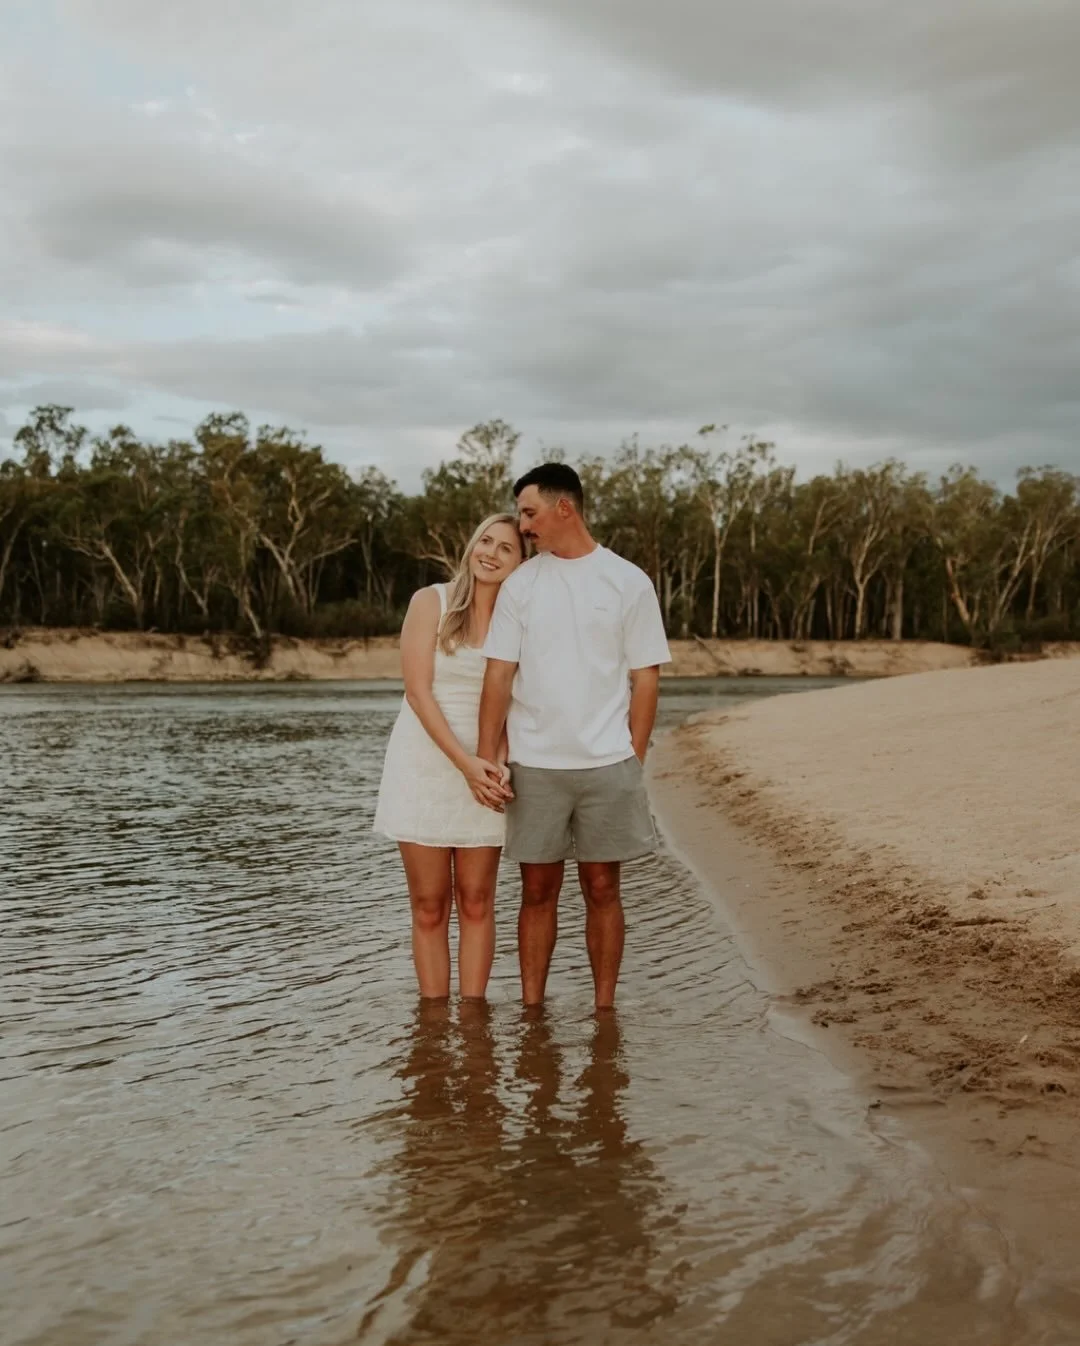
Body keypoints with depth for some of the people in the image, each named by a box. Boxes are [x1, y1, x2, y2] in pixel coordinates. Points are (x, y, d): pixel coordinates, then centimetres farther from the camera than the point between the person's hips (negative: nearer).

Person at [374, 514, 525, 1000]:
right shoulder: (431, 602, -4)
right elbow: (418, 692, -10)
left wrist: (498, 764, -18)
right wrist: (465, 763, -18)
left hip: (485, 770, 2)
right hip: (425, 764, -2)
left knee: (476, 902, 4)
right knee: (429, 906, 2)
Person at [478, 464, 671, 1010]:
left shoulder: (628, 581, 1)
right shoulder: (520, 584, 5)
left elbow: (645, 676, 2)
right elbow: (498, 675, 3)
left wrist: (635, 759, -3)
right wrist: (485, 758, -3)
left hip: (607, 763, -1)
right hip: (534, 764, 1)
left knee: (602, 888, 6)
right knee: (538, 890, 7)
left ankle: (604, 1010, 15)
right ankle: (531, 1009, 15)